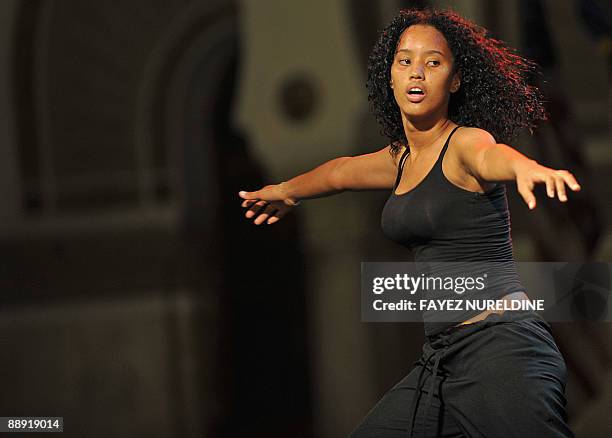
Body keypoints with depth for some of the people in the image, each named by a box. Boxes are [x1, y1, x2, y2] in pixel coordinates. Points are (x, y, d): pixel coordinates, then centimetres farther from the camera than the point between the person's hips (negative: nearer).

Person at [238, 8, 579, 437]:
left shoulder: (464, 144, -7)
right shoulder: (402, 158, 16)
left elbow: (491, 155, -33)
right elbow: (343, 171, 38)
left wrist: (526, 167, -56)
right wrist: (288, 191, 56)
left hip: (501, 345, -8)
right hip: (442, 358, 8)